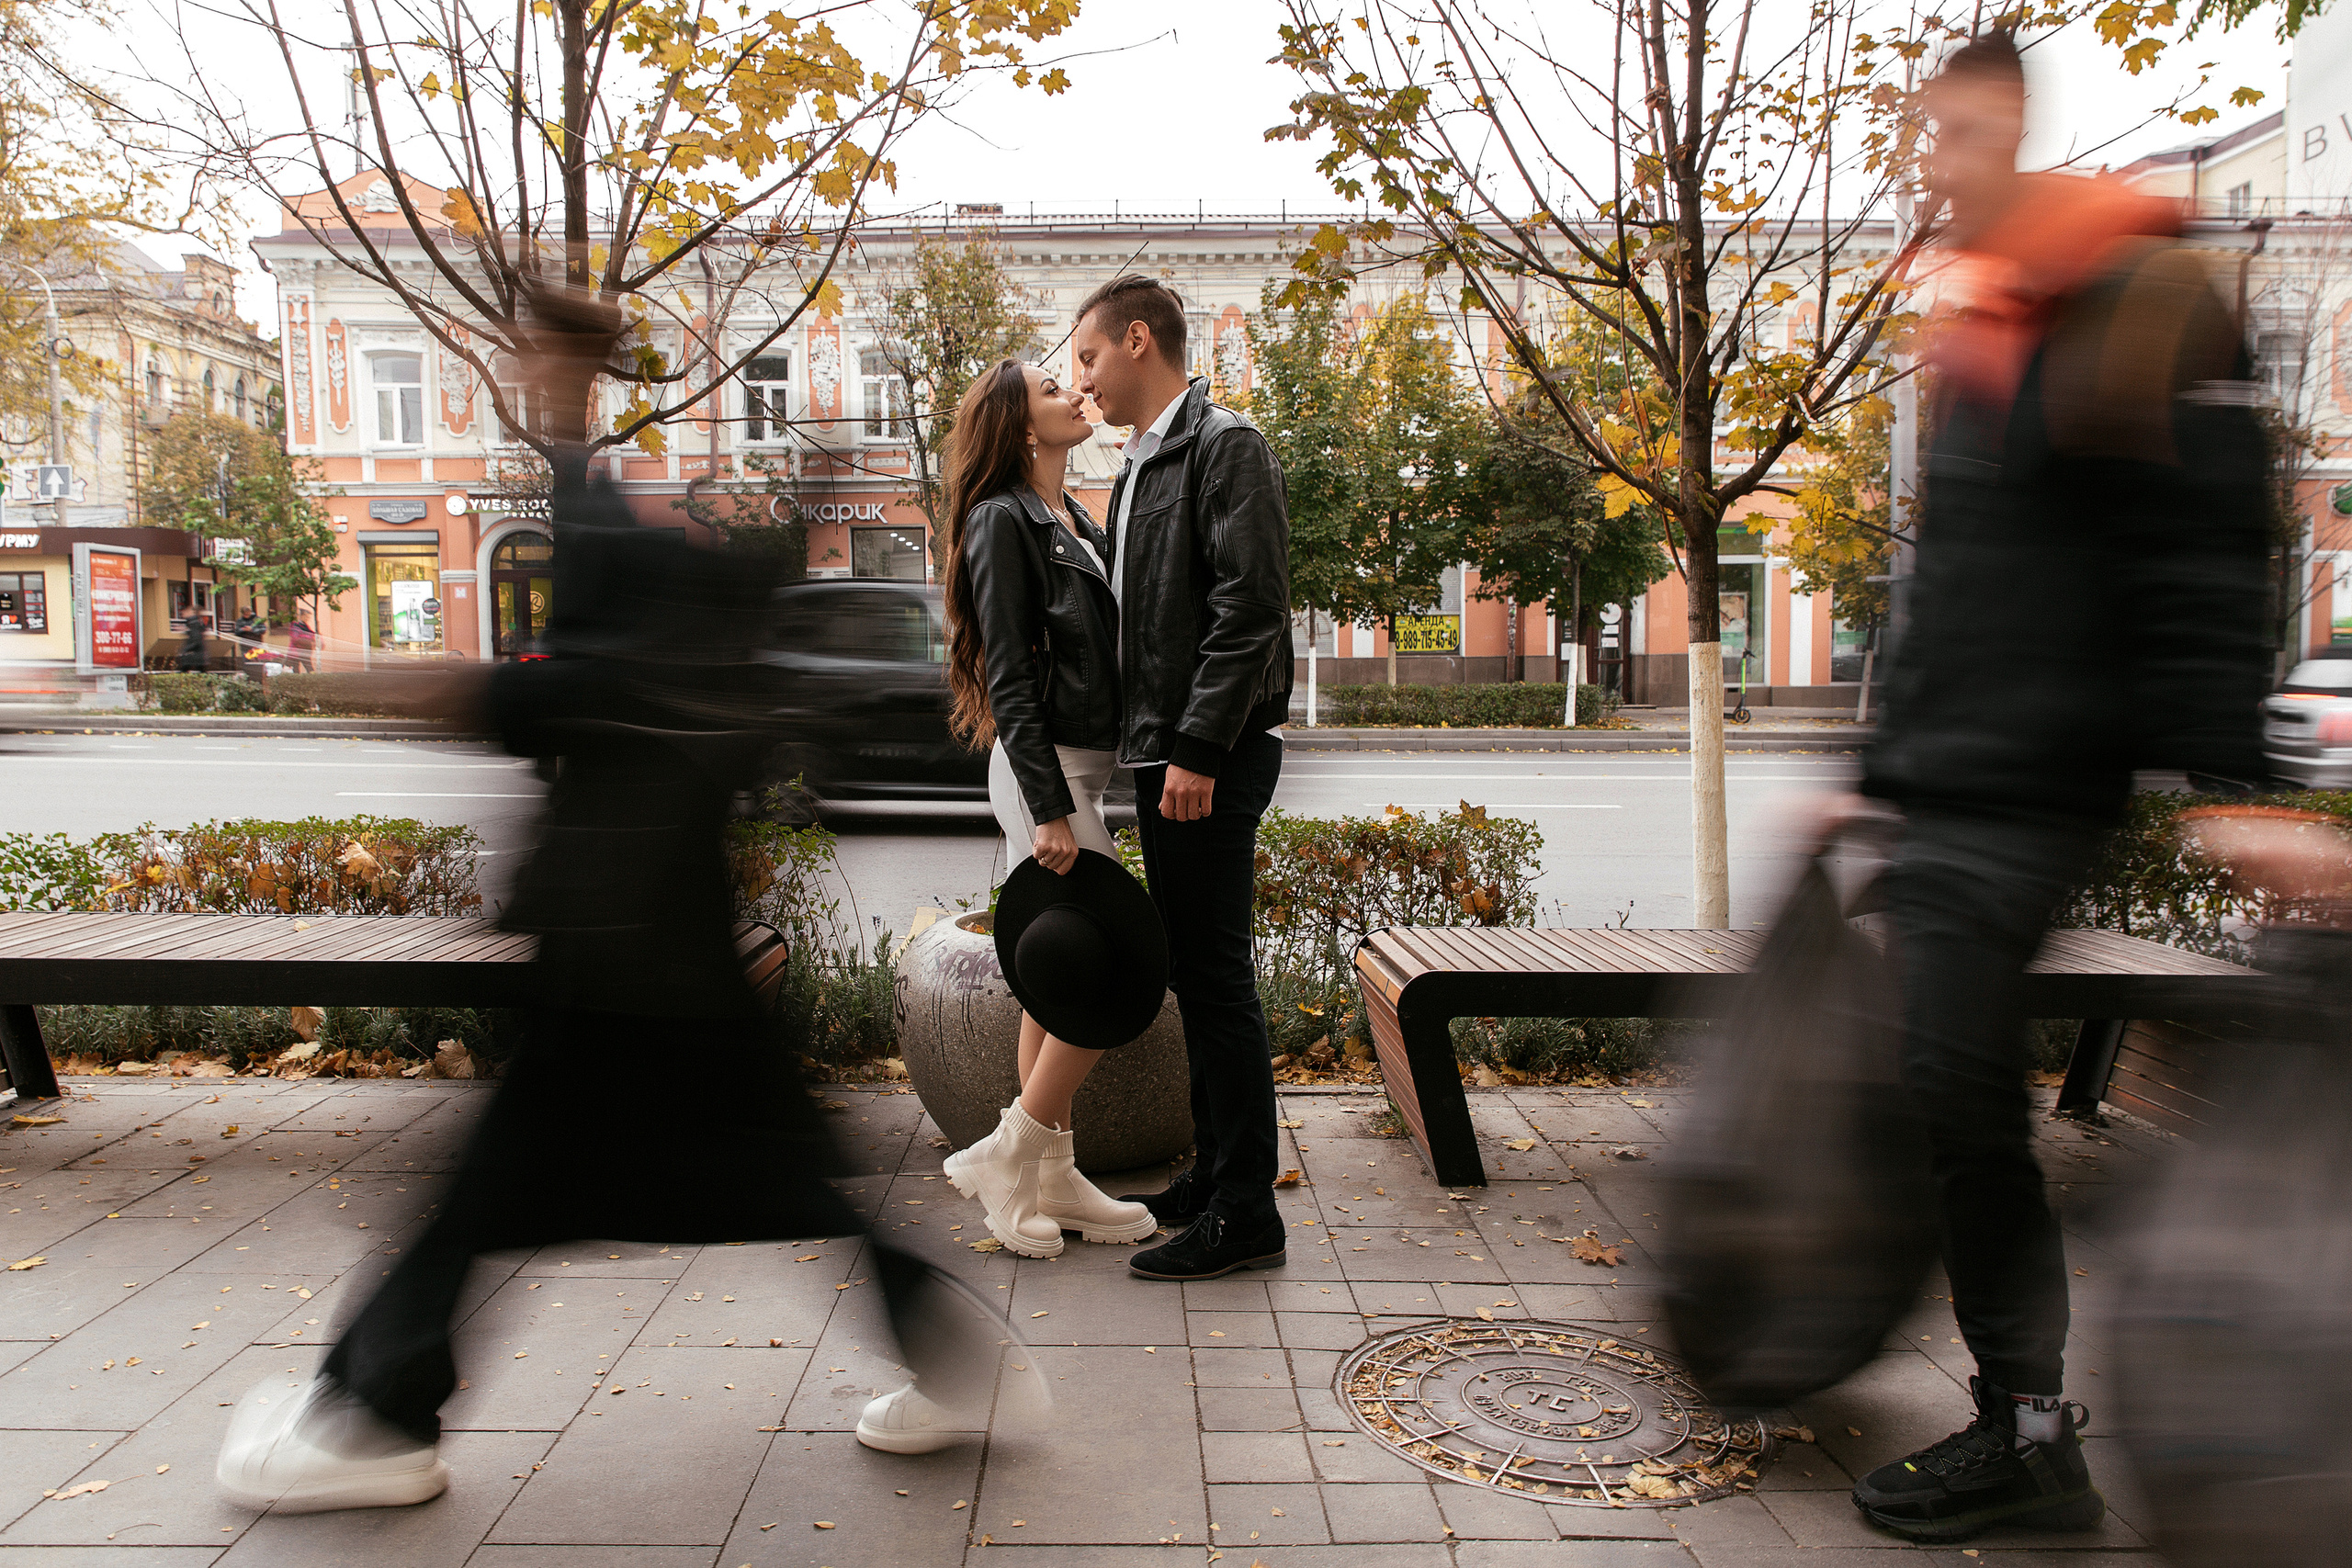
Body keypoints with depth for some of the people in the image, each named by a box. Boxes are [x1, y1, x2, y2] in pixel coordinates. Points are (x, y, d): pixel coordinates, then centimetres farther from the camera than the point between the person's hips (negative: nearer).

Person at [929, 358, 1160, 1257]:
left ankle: (1053, 1179, 18)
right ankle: (1007, 1157, 3)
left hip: (1077, 770, 9)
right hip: (1045, 771, -9)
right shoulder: (1004, 520, -9)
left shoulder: (1075, 521, 18)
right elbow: (1008, 677, -15)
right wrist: (1049, 806, -20)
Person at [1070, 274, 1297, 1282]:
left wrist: (1198, 749, -22)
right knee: (1193, 974, 14)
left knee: (1216, 977, -6)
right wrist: (1149, 747, 15)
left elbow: (1249, 609, -18)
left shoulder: (1226, 446, -8)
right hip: (1162, 755, 10)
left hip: (1211, 760, -9)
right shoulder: (1140, 469, 21)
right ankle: (1214, 1178, 25)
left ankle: (1245, 1214, 2)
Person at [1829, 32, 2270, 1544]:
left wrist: (2224, 790, -22)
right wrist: (1878, 772, 22)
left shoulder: (2146, 311, -7)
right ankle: (2027, 1431, 25)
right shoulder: (1981, 338, 18)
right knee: (1959, 1110, 11)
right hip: (1953, 814, 8)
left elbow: (2204, 579, -15)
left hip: (2054, 815, -8)